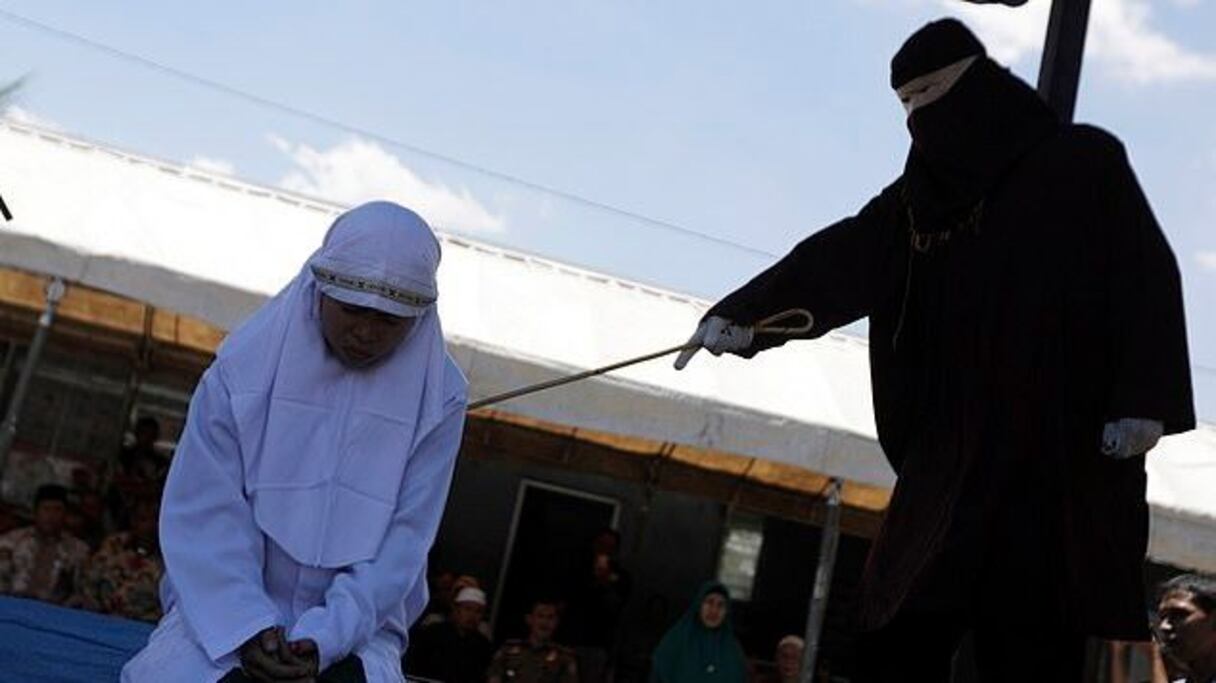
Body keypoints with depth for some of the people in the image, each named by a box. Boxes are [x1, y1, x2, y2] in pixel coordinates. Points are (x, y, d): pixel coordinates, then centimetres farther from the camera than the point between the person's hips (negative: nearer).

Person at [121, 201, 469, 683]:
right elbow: (202, 512, -8)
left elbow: (402, 544, -7)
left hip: (354, 622, 0)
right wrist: (248, 629, -21)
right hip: (229, 608, 0)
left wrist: (323, 639, -20)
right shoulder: (246, 362, -7)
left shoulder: (438, 396, -5)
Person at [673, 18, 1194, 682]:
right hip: (950, 456, 5)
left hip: (1064, 453, -4)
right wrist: (743, 313, -12)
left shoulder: (1086, 161, 6)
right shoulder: (922, 194, 18)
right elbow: (838, 262, 4)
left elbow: (1148, 278, -1)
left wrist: (1145, 401, -13)